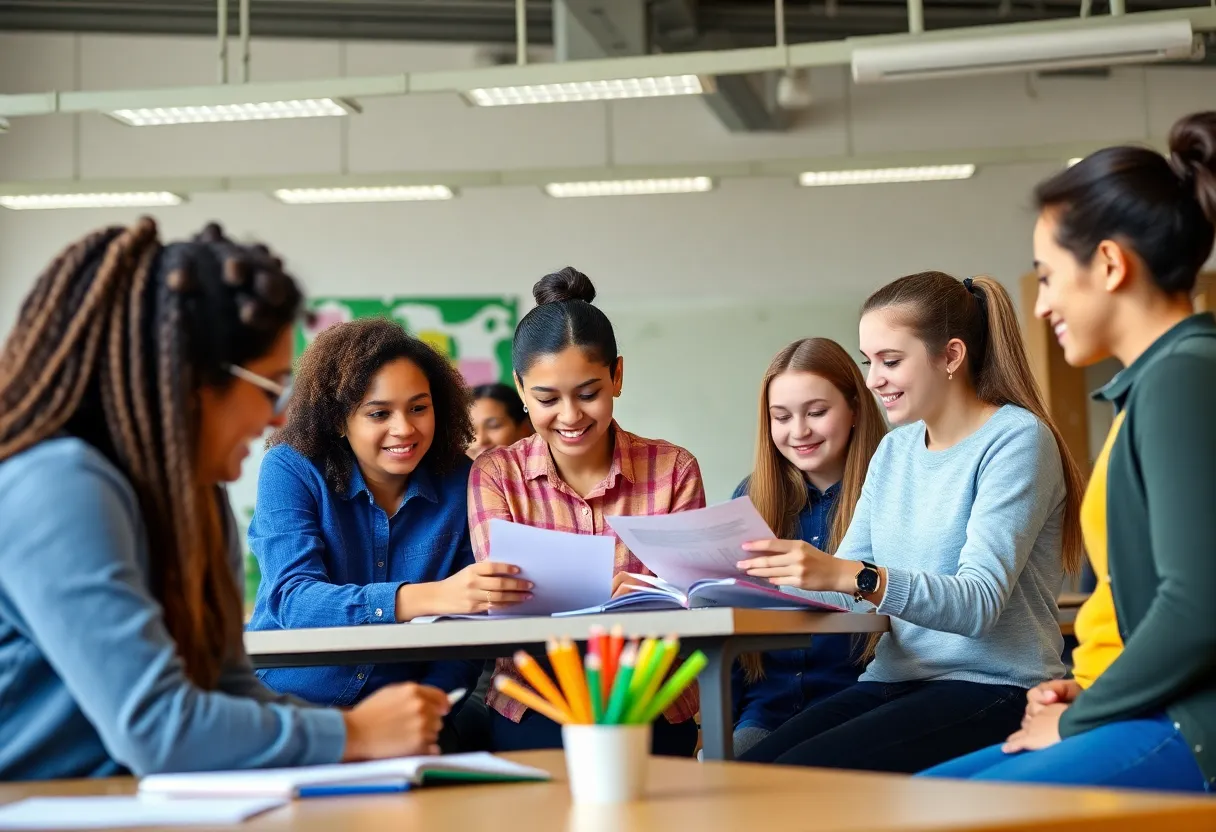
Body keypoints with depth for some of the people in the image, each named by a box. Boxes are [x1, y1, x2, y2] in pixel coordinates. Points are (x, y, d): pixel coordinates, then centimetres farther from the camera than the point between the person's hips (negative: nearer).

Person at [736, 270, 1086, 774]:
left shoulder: (1017, 439, -7)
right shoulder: (894, 451, 17)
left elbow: (980, 602, -19)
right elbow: (847, 590, 11)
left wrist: (852, 576, -32)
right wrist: (761, 575, -8)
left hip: (991, 689, -7)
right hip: (895, 679, 7)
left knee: (801, 776, -27)